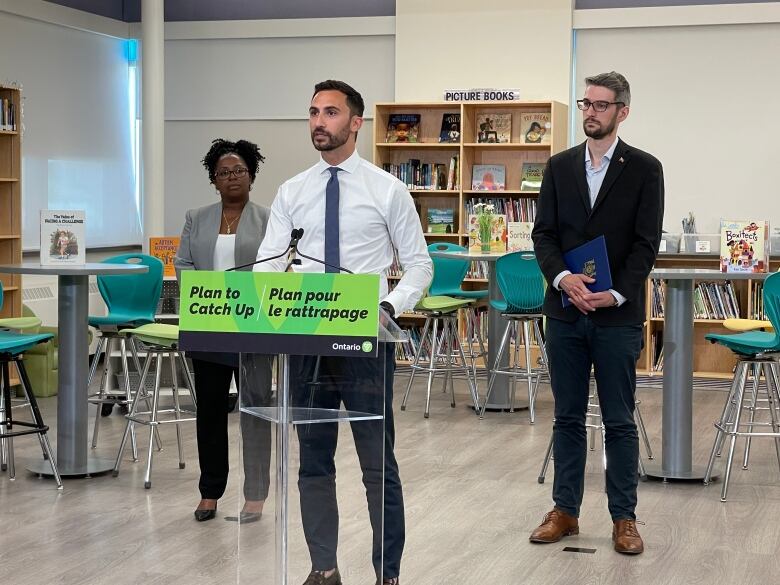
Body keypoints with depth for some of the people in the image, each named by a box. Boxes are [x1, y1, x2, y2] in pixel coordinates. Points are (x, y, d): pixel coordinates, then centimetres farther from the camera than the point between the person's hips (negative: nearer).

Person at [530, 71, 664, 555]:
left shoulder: (644, 169, -1)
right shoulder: (560, 167, 9)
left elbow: (646, 243, -5)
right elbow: (544, 234, 4)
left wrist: (616, 294, -16)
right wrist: (562, 277, -14)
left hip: (618, 315, -3)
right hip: (565, 312, 3)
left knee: (619, 421, 3)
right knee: (568, 418, 10)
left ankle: (624, 518, 12)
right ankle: (565, 510, 19)